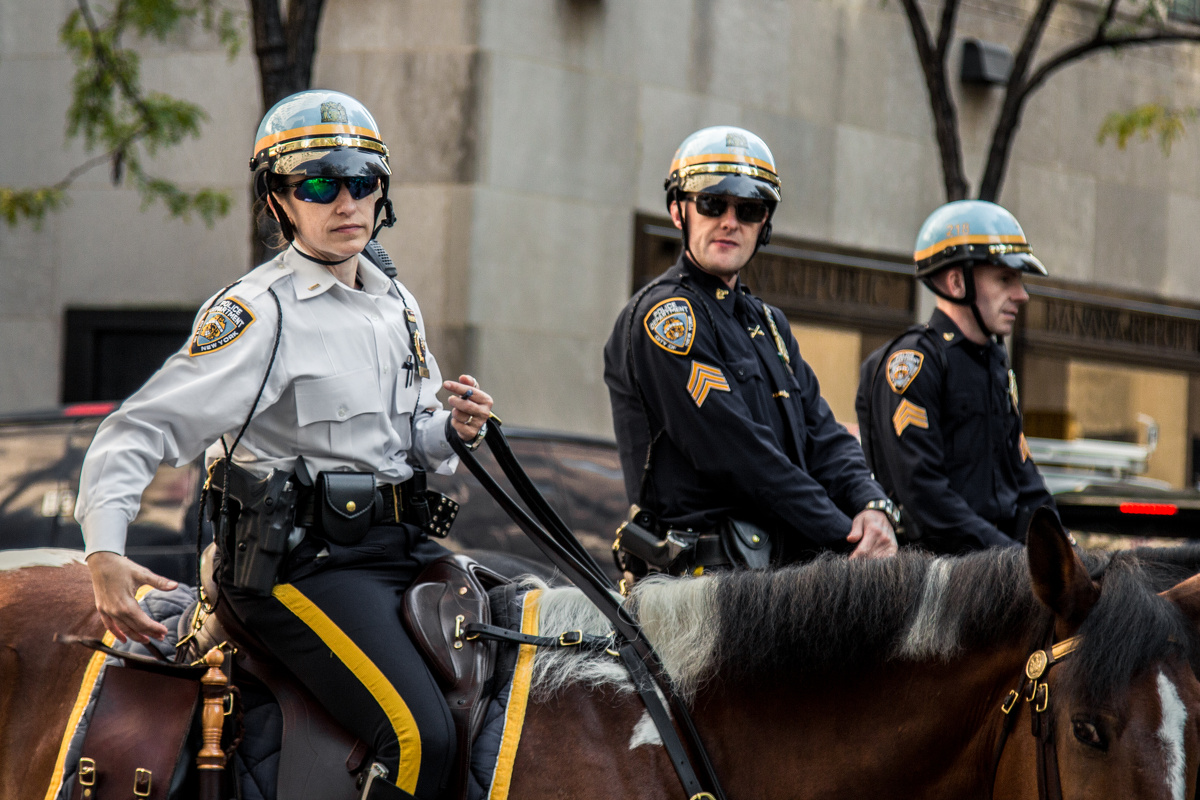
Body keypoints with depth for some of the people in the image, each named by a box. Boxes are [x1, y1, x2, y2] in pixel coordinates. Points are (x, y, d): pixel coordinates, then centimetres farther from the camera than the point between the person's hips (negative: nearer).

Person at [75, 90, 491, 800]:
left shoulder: (398, 306, 14)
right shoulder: (256, 311, -10)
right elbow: (139, 432, -14)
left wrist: (453, 430, 3)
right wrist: (105, 555, -29)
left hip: (403, 547, 8)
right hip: (305, 562, -8)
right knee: (422, 740, -26)